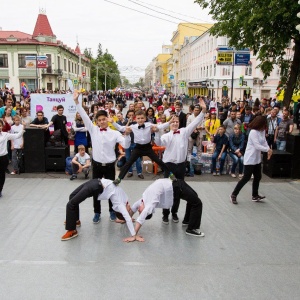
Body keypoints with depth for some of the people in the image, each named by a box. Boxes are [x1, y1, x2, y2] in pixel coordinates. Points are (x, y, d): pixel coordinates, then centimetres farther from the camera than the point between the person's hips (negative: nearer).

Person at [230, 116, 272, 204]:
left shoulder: (262, 131, 5)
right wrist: (268, 149, -19)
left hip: (257, 158, 9)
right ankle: (234, 195, 4)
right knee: (246, 178, -6)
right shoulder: (253, 132, -21)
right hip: (250, 159, -9)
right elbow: (257, 146, -25)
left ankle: (255, 196, 28)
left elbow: (264, 141, 9)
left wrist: (268, 150, -7)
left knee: (258, 177, 15)